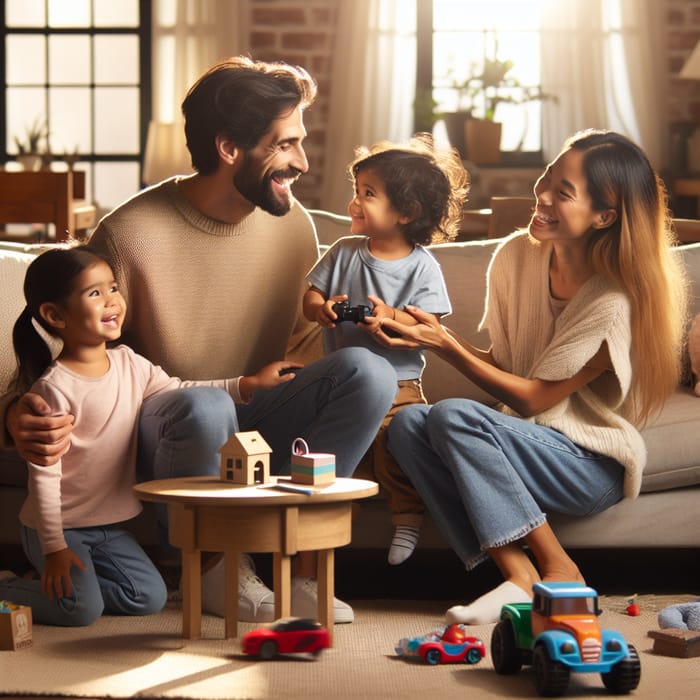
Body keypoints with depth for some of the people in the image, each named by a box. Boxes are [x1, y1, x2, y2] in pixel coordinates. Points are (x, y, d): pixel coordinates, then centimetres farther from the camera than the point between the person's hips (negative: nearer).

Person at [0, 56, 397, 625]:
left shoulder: (292, 223, 1)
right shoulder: (129, 235, -16)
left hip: (256, 428, 5)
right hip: (165, 440, -5)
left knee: (369, 370, -20)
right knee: (203, 407, -40)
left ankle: (300, 565, -17)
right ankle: (216, 570, -11)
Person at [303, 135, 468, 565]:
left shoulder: (422, 267, -3)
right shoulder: (344, 252, 9)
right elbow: (311, 295, 8)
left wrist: (392, 317, -29)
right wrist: (322, 309, -16)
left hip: (397, 383, -4)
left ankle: (409, 515, -9)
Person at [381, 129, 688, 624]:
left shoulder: (614, 301, -20)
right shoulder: (518, 256, -1)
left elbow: (533, 398, -17)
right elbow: (501, 363, 7)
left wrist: (446, 346, -20)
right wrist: (438, 334, -9)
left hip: (595, 463, -7)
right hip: (528, 436, 7)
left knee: (454, 416, -29)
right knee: (407, 425, -19)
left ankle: (559, 574, -19)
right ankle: (519, 575, -24)